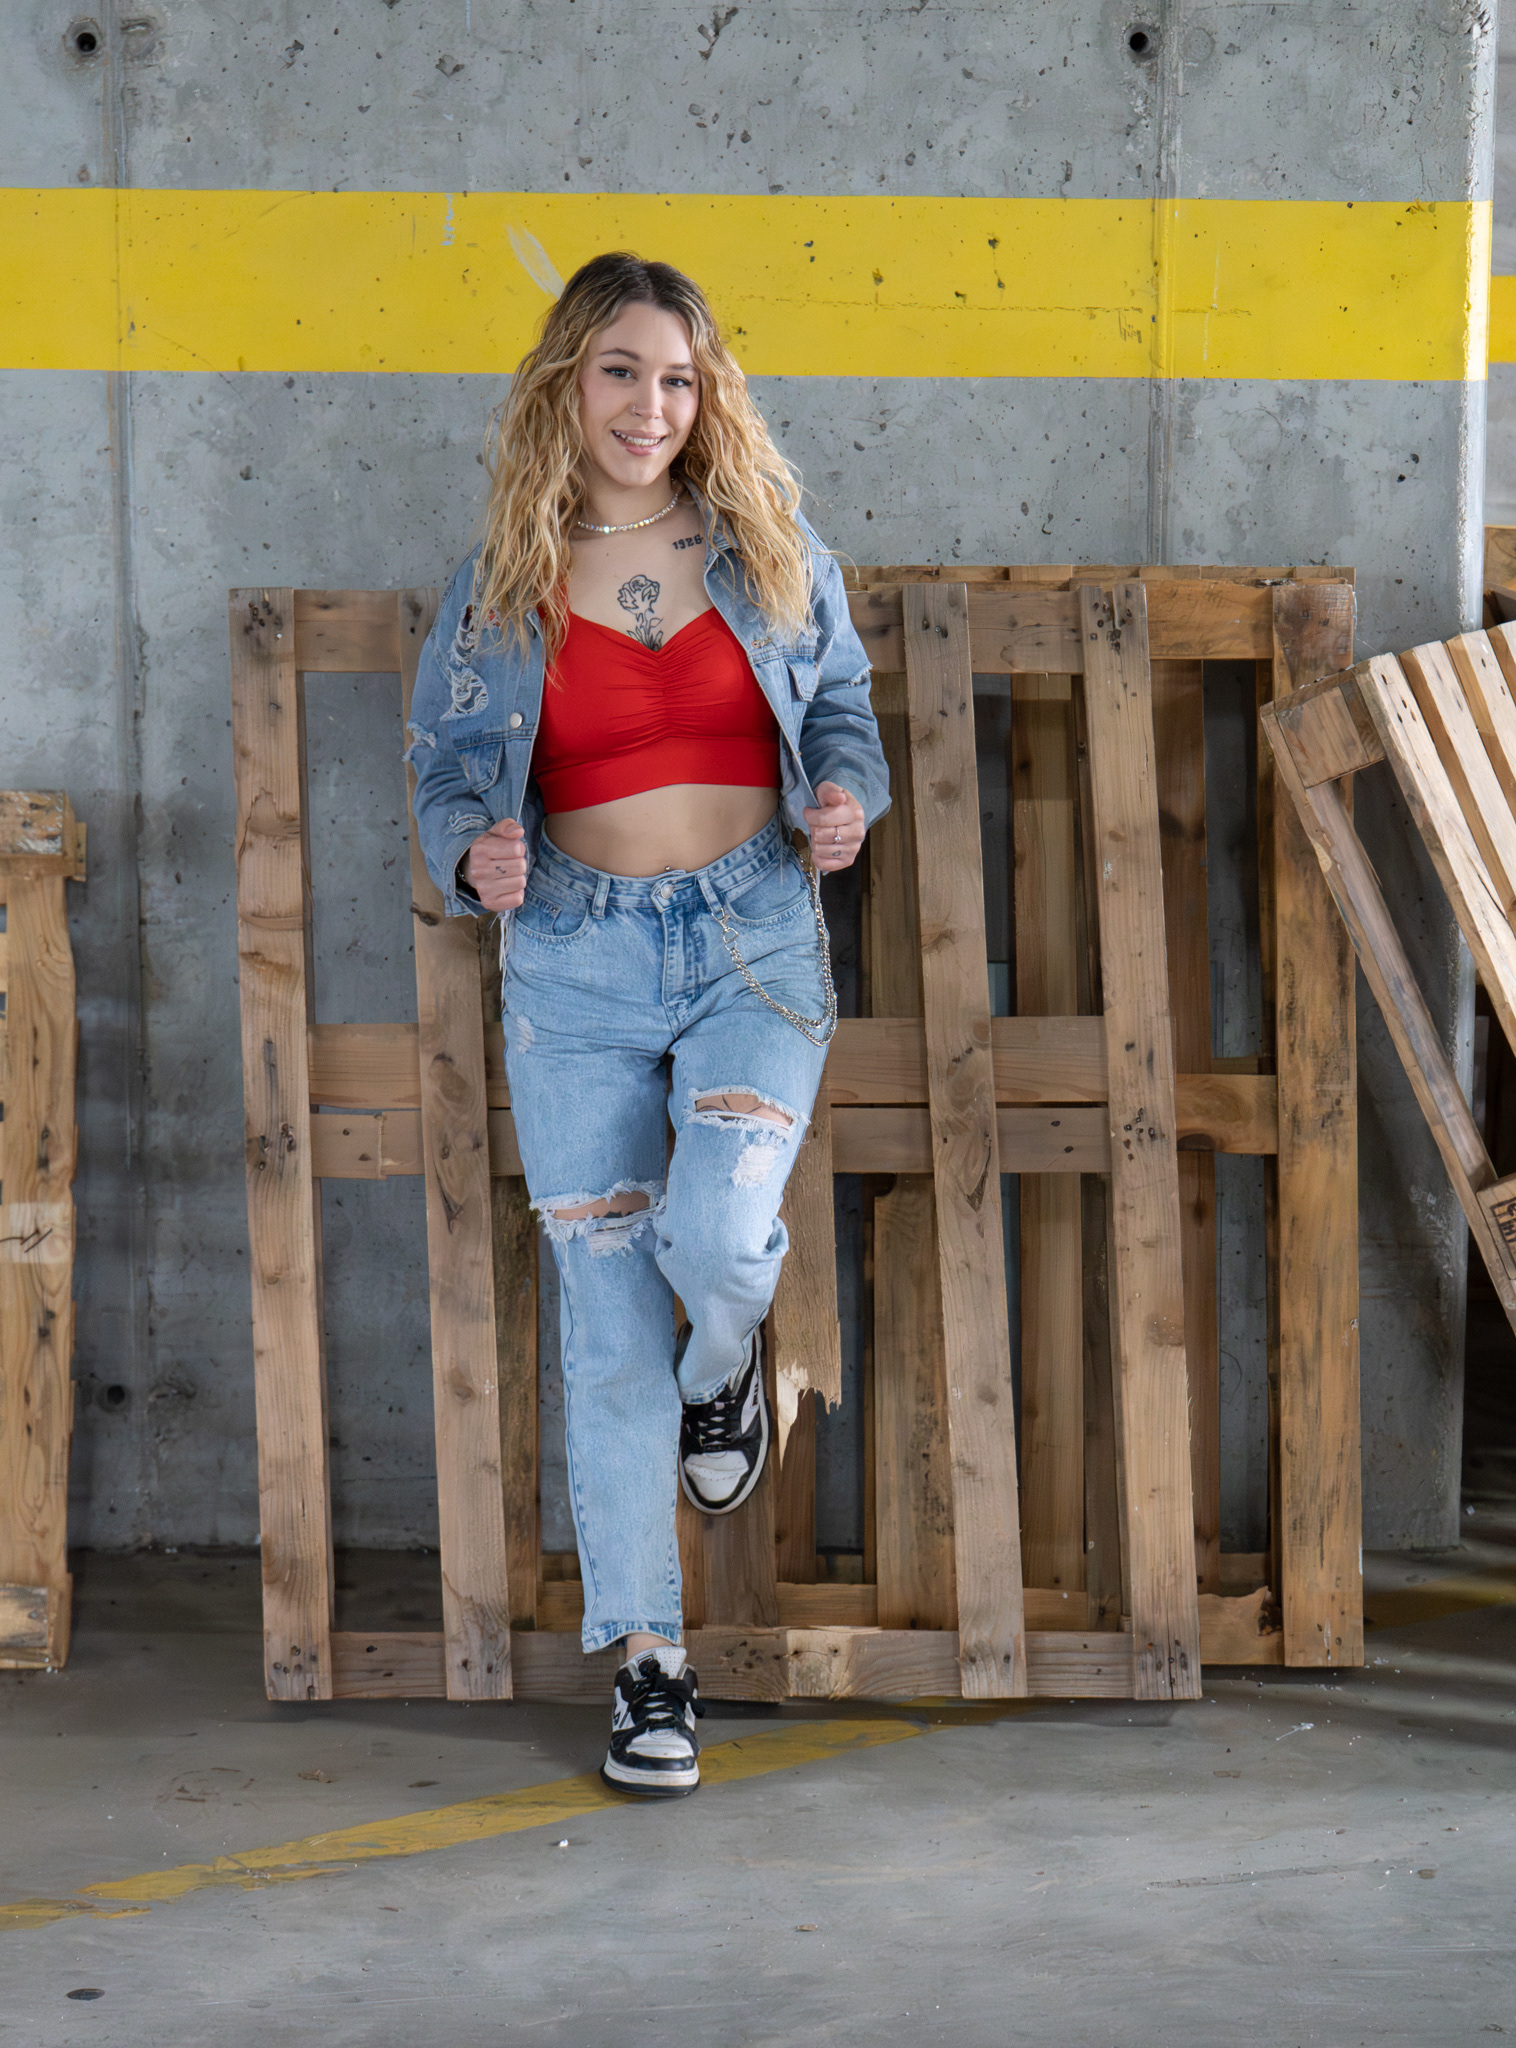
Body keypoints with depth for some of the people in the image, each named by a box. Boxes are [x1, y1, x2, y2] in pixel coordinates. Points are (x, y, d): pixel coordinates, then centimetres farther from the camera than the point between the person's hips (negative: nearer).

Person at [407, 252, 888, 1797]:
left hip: (754, 939, 0)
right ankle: (643, 1653, 13)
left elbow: (844, 708, 15)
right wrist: (471, 852, -13)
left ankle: (726, 1360, 16)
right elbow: (445, 769, 10)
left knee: (720, 1235, -24)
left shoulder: (770, 552, 5)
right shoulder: (498, 589, 4)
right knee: (608, 1320, 2)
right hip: (577, 959, 1)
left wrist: (845, 794, -7)